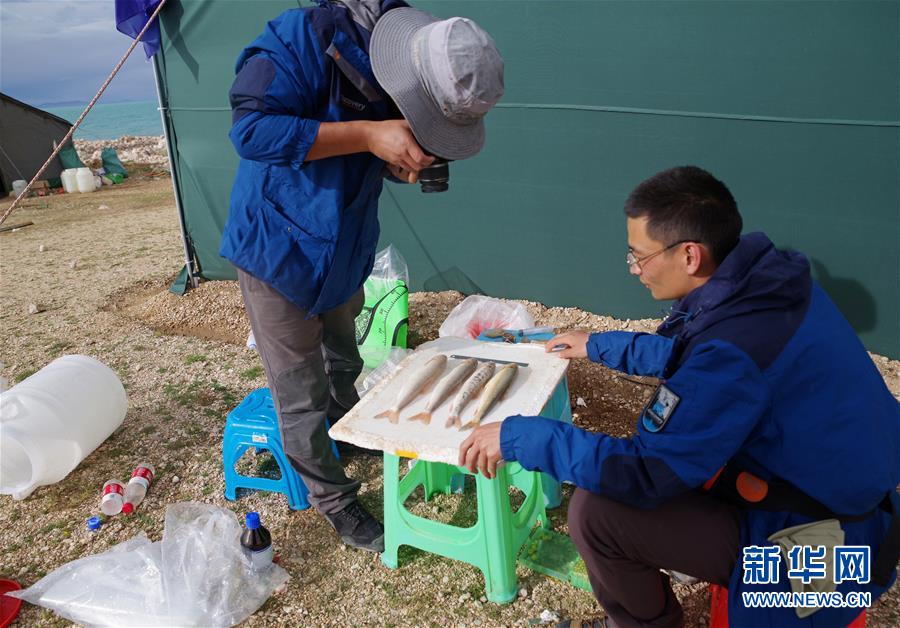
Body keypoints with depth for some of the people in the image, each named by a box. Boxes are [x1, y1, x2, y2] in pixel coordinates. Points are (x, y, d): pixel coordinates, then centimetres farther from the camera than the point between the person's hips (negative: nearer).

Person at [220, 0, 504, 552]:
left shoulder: (423, 78, -9)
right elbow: (251, 128, -34)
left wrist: (412, 159, -21)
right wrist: (368, 135, -37)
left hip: (346, 250, 6)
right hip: (277, 249, -6)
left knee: (343, 362, 26)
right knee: (300, 392, 3)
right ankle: (333, 499, 22)